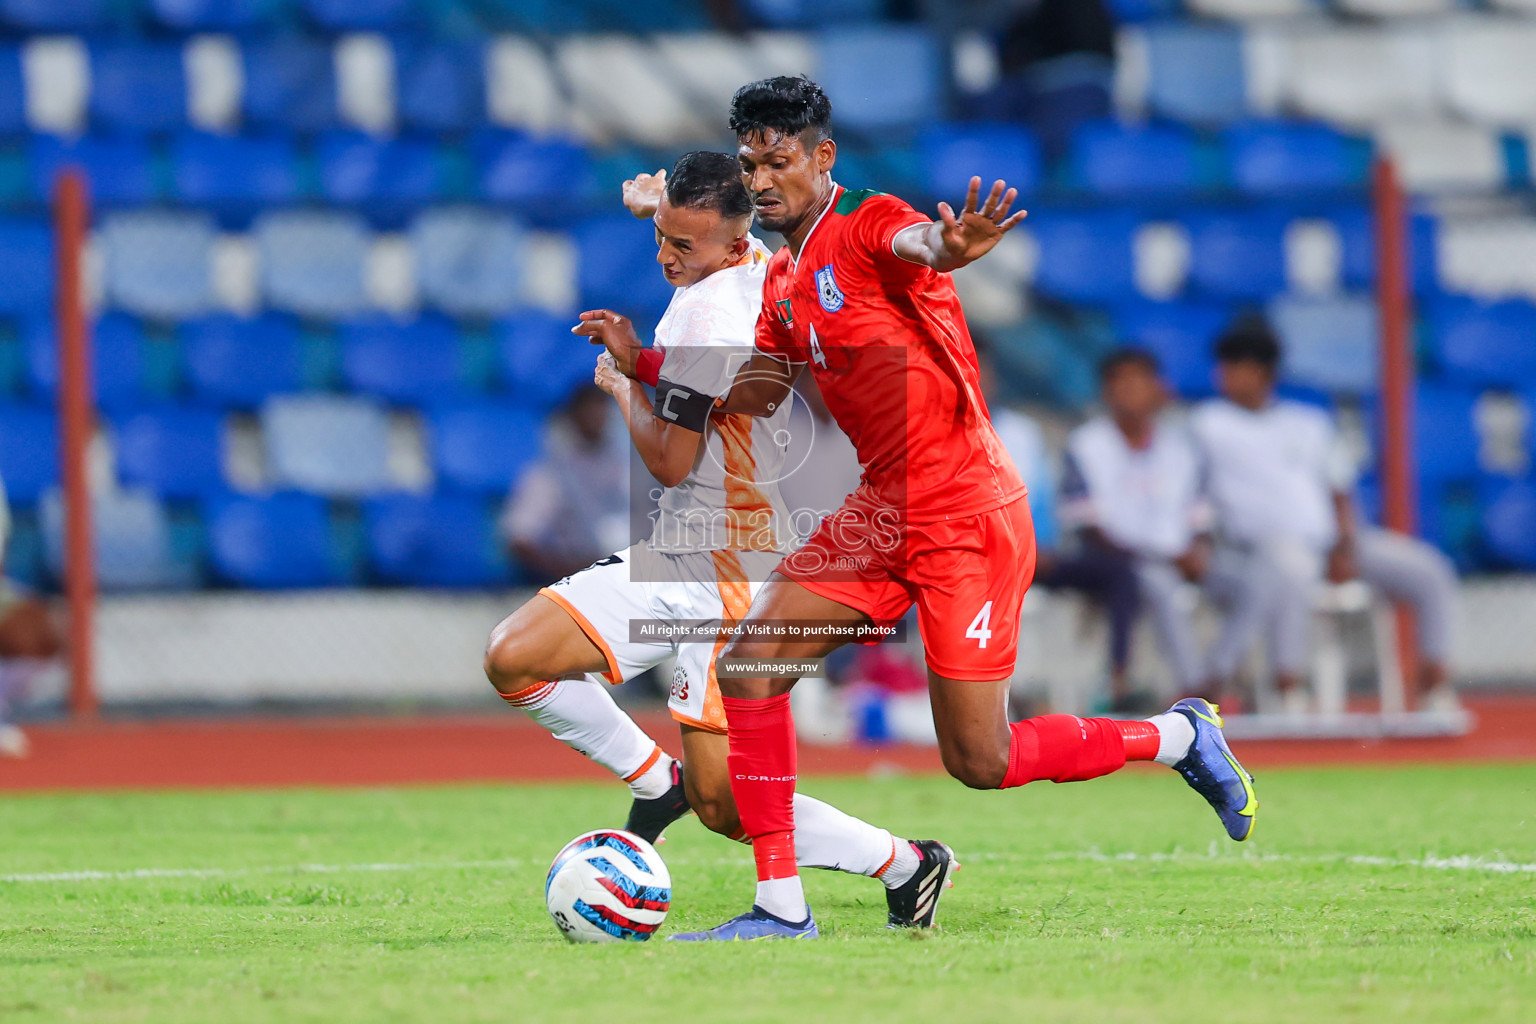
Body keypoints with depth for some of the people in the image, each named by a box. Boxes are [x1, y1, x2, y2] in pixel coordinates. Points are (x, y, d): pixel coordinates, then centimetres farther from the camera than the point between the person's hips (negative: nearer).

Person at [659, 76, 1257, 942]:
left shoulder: (867, 226, -12)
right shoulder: (783, 280, 14)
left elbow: (916, 244, -36)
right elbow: (753, 398, 23)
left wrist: (948, 247, -61)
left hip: (967, 517, -8)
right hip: (883, 512, 8)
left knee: (980, 763, -5)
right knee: (749, 666, -6)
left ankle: (1180, 738, 18)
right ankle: (782, 907, -1)